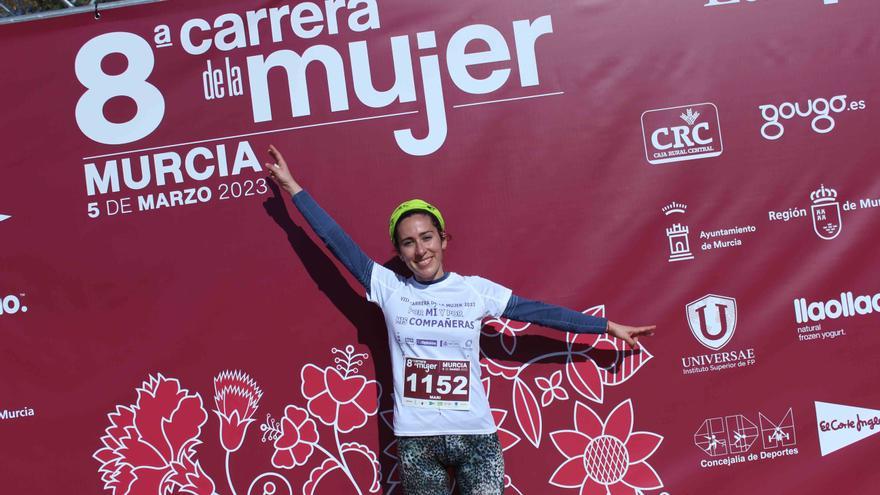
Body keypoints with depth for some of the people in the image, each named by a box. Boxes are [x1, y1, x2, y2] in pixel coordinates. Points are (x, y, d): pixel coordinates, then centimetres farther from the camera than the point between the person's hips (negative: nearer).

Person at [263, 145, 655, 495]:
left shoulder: (477, 290, 1)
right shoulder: (388, 287, 1)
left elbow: (542, 312, 6)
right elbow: (337, 241, 2)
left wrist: (608, 327, 9)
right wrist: (292, 187, 4)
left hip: (476, 438, 0)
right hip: (417, 442, 0)